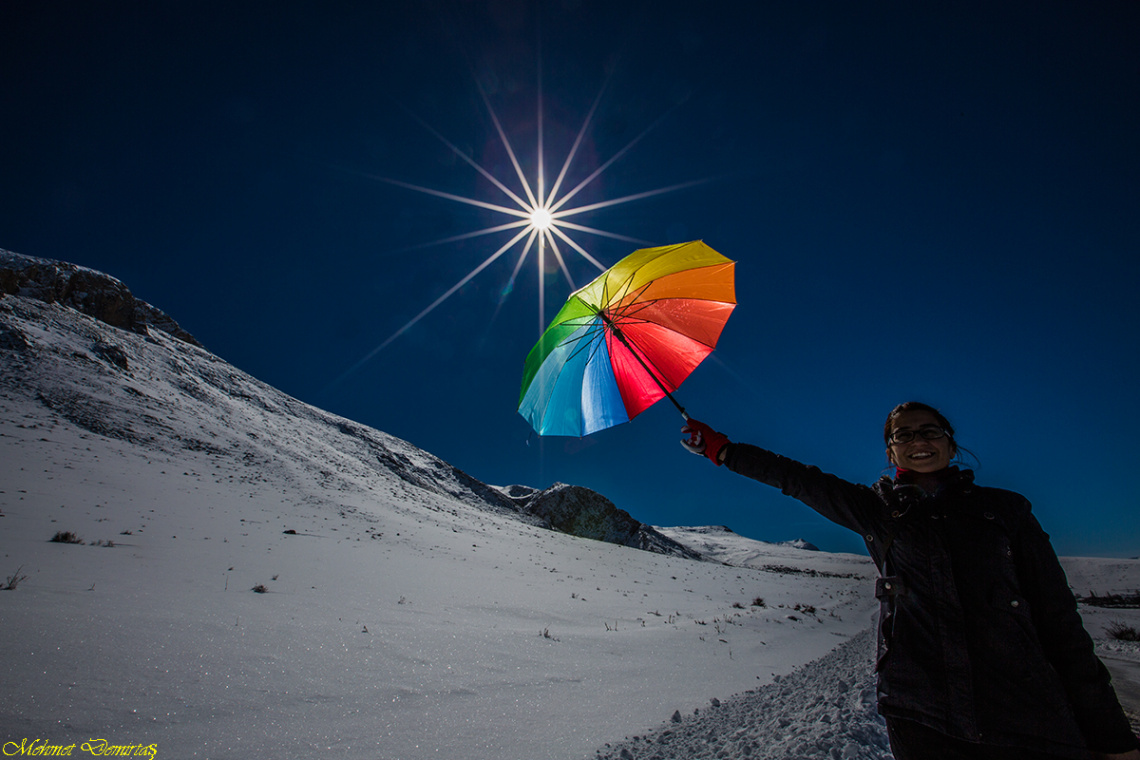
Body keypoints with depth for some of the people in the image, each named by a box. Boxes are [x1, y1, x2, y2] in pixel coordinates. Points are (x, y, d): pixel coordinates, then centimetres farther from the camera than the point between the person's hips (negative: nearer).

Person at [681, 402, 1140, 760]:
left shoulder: (1004, 509, 7)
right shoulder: (876, 510, 7)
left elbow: (1059, 621, 5)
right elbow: (795, 480, 9)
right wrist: (721, 450, 6)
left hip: (1029, 718, 1)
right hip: (917, 712, 0)